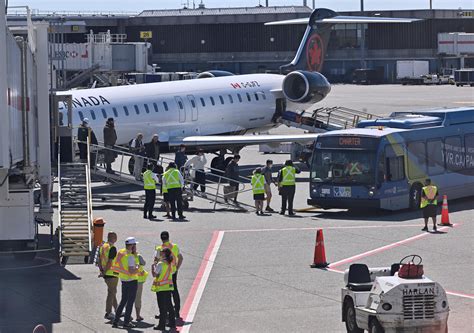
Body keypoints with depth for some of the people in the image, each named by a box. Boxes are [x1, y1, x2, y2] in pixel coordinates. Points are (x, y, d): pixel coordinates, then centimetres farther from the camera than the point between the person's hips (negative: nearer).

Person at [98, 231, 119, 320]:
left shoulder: (102, 246, 9)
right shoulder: (112, 248, -18)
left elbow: (100, 260, 11)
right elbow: (110, 262, -22)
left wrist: (101, 271, 8)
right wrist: (104, 272, -16)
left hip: (106, 273, 9)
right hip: (112, 273, -9)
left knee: (112, 292, 18)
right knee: (111, 293, -2)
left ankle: (117, 311, 28)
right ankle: (108, 313, 0)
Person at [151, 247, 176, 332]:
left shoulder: (160, 264, -17)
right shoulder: (170, 263, 6)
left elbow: (154, 274, -18)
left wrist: (153, 266, -1)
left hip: (161, 288, -7)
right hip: (169, 287, 7)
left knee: (162, 307, -3)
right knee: (169, 305, 15)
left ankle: (162, 325, 0)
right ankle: (172, 323, 20)